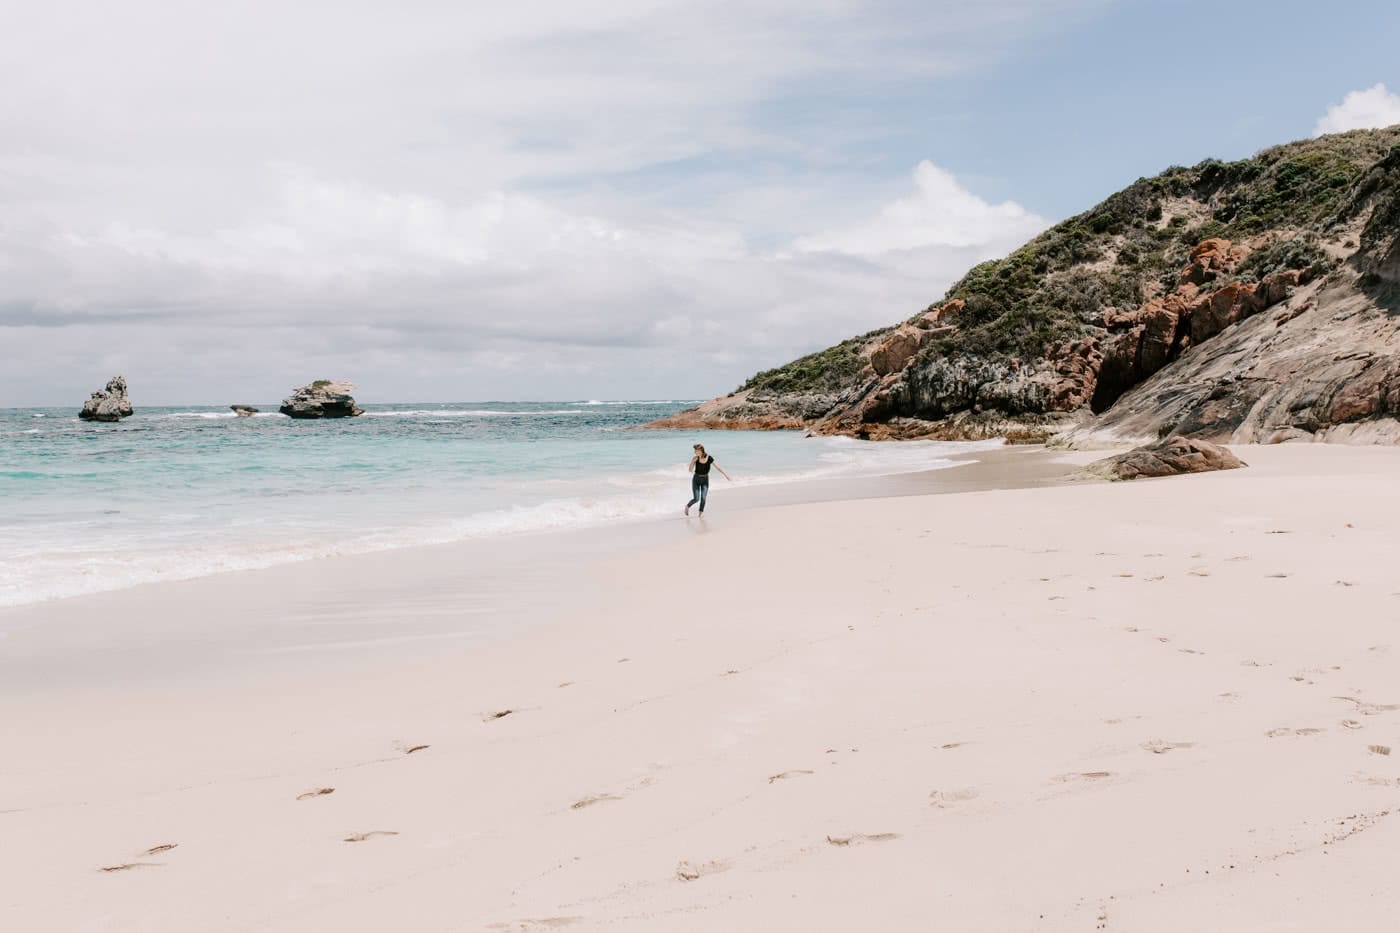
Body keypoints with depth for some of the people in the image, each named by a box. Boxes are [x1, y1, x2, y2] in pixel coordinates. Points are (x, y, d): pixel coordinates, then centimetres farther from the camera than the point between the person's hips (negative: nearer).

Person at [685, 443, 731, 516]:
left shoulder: (709, 458, -14)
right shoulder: (695, 458, -12)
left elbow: (718, 467, -10)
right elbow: (690, 470, -10)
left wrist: (726, 475, -12)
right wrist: (693, 462, -26)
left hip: (705, 480, 0)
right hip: (696, 479, 0)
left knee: (703, 498, -8)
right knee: (696, 499, -5)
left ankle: (701, 512, 11)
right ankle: (687, 506, 23)